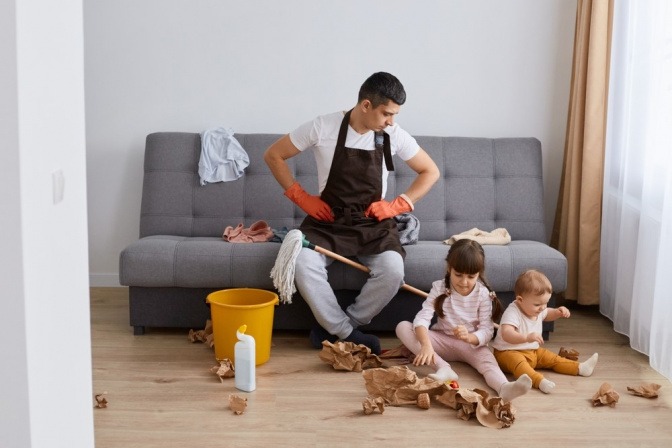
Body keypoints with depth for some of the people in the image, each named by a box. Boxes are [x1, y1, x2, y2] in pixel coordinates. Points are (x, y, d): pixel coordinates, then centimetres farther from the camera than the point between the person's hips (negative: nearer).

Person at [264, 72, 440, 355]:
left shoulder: (394, 135, -3)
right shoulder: (323, 127, -10)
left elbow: (430, 172, 8)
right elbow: (273, 155, -1)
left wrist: (398, 205, -4)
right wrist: (302, 198, -6)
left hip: (373, 223, 2)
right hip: (327, 221, -1)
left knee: (393, 270, -29)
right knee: (303, 263, -33)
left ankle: (335, 329, -8)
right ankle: (348, 334, -15)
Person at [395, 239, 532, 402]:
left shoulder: (483, 294, -12)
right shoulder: (439, 288, -12)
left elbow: (487, 330, -15)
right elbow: (422, 318, -23)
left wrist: (469, 337, -39)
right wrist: (426, 345, -43)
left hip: (470, 344, -1)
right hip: (441, 340, 1)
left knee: (487, 359, -34)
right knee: (402, 327, -22)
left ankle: (505, 388, -65)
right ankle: (443, 368, -35)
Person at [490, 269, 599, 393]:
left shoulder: (538, 310, 2)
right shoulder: (512, 313, -28)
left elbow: (547, 315, 26)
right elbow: (506, 334, -43)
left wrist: (558, 312, 4)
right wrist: (527, 338, -58)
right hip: (508, 352, -10)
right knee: (516, 361, -38)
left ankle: (579, 368, 18)